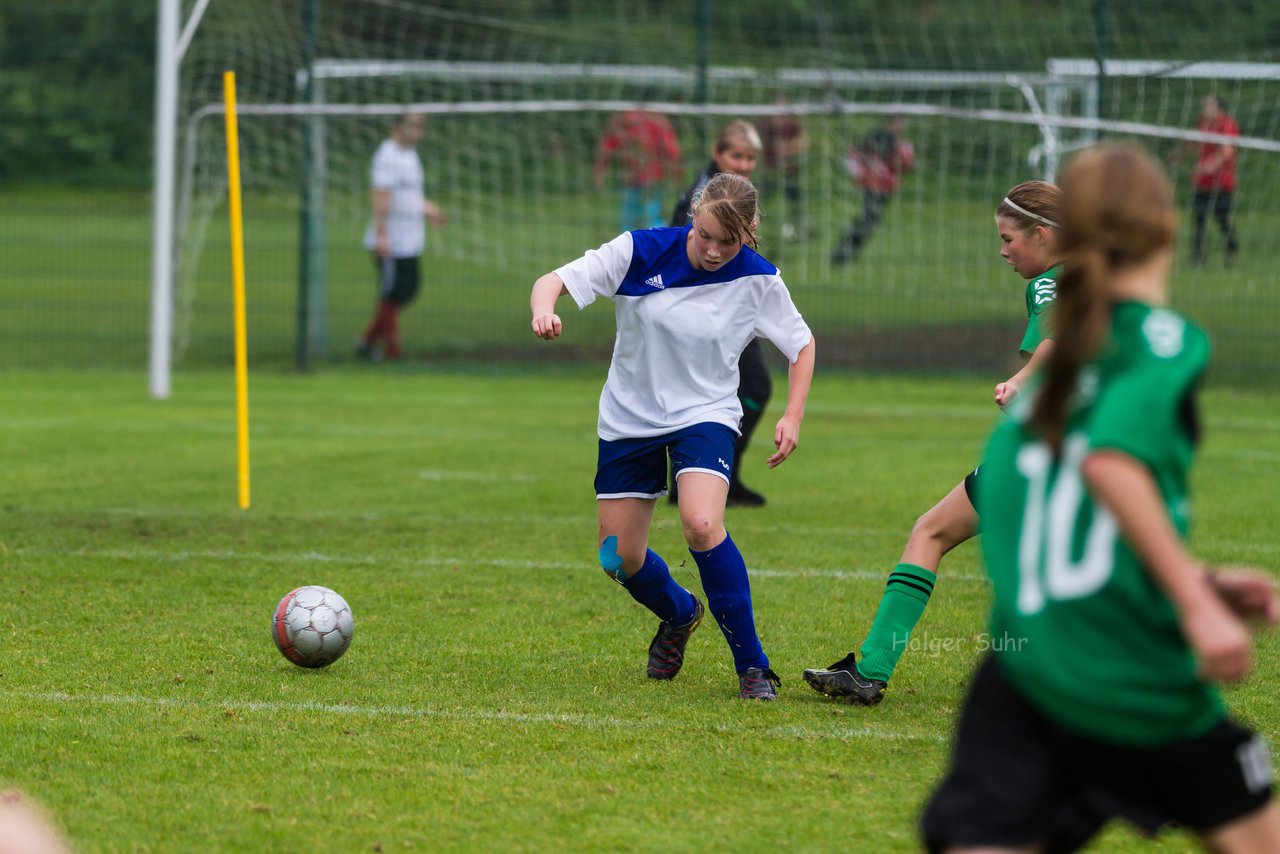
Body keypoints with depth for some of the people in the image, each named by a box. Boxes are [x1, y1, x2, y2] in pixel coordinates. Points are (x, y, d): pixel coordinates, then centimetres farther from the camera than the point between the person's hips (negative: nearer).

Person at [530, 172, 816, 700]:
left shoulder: (757, 280, -12)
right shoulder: (641, 252, -15)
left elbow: (801, 343, 4)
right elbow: (555, 281, -14)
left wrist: (793, 417, -8)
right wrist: (544, 310, -37)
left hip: (705, 414, -2)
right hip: (630, 417, 2)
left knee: (701, 525, -30)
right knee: (618, 559, 6)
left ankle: (752, 666, -18)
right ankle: (680, 614, 42)